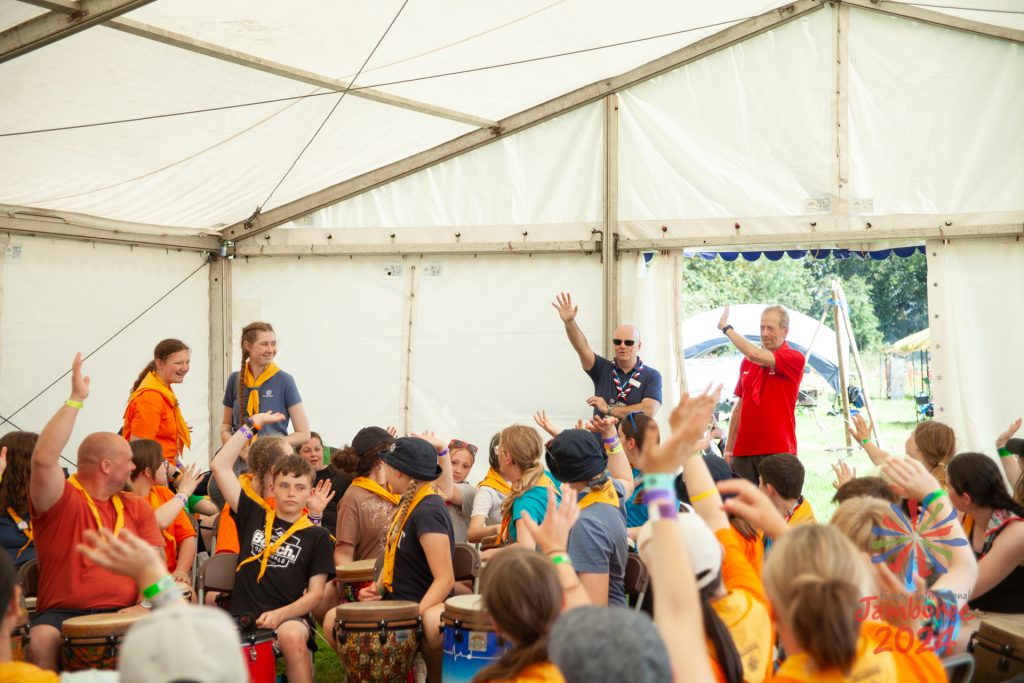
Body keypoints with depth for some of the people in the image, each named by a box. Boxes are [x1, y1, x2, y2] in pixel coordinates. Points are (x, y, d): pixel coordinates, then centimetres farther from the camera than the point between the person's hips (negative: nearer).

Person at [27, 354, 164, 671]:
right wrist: (75, 400, -18)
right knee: (41, 640, -34)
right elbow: (43, 458, -21)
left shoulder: (137, 507, 14)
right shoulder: (61, 500, -2)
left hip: (123, 612, 3)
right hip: (62, 613, -3)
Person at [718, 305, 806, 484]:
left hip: (777, 451, -5)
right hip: (743, 451, 5)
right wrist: (728, 450, 14)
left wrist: (726, 327, -10)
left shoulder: (794, 359, -5)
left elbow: (755, 355, -22)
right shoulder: (747, 361, 14)